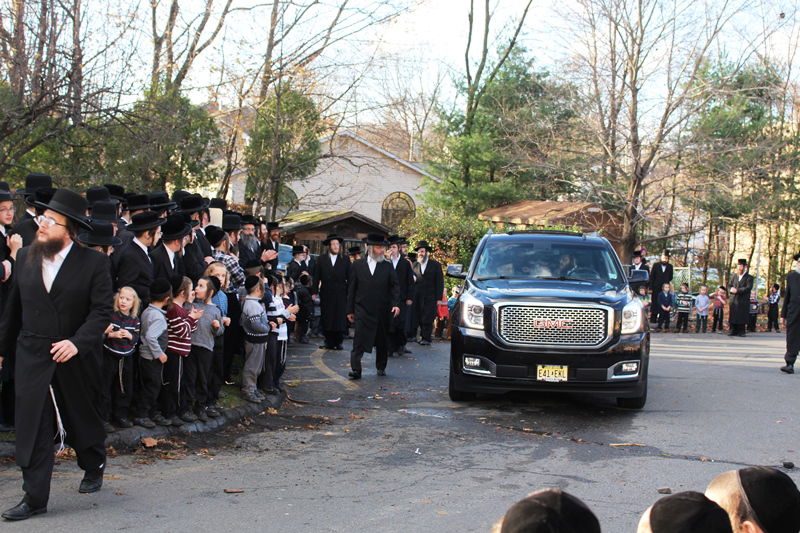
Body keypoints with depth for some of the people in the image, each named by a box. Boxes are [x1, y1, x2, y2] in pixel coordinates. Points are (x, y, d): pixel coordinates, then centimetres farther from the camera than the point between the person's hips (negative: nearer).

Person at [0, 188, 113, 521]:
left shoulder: (94, 262, -9)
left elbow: (102, 311, -12)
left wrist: (77, 343, -25)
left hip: (76, 358, -2)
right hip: (31, 356, 3)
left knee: (81, 417, 15)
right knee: (32, 424, -3)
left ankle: (94, 466, 43)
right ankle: (35, 498, 3)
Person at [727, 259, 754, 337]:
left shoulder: (749, 278, 0)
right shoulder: (734, 276, 15)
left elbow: (748, 288, -12)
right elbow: (729, 285, 13)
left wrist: (737, 290, -18)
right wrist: (731, 289, -11)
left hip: (743, 301, -4)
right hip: (733, 300, 4)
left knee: (742, 317, -3)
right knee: (733, 316, 2)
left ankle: (741, 332, 4)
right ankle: (733, 331, 8)